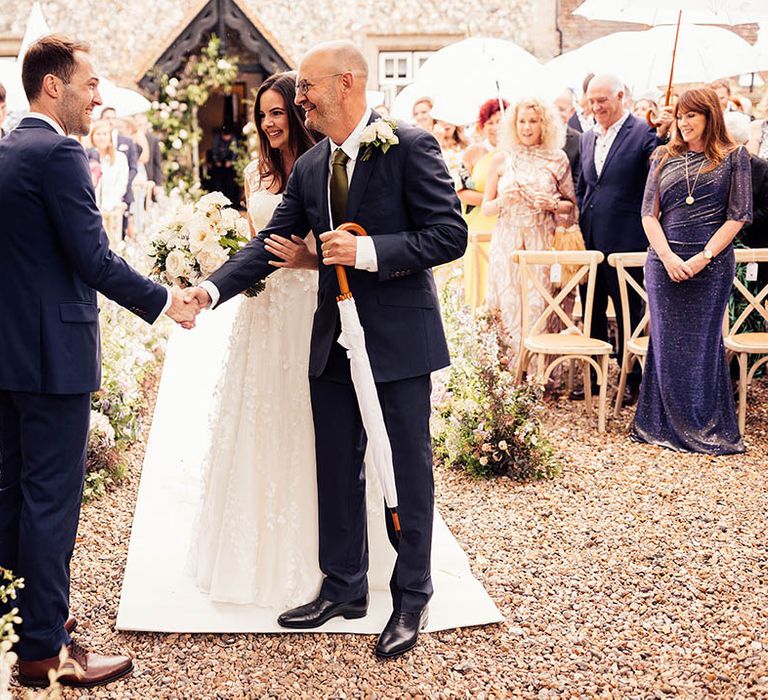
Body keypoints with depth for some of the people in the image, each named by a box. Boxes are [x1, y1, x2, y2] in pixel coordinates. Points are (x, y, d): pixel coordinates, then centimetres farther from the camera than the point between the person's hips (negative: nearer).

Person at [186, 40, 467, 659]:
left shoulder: (410, 147, -11)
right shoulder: (309, 167, 8)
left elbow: (451, 234, -15)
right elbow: (271, 243, 4)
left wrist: (369, 251, -24)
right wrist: (212, 289, -10)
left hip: (398, 335, -6)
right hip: (333, 339, 6)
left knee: (407, 471, 5)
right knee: (337, 470, 14)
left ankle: (411, 598, 20)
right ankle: (344, 587, 30)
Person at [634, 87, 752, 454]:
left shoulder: (734, 157, 3)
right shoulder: (664, 157, 10)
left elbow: (738, 216, -2)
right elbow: (649, 214, 6)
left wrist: (704, 257, -12)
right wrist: (668, 257, -9)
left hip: (712, 264, -2)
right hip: (665, 261, 2)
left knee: (703, 343, 4)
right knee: (666, 344, 4)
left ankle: (706, 428, 14)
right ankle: (668, 425, 15)